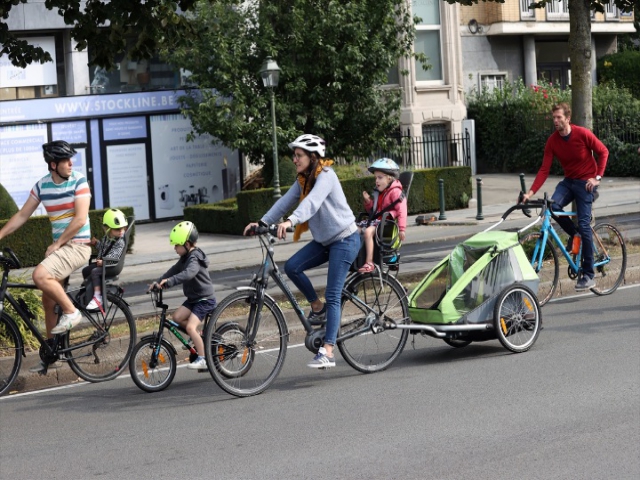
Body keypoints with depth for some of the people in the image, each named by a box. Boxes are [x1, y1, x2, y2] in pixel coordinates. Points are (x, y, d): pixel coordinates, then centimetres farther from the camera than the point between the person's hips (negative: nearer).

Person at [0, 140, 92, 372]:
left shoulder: (78, 181, -11)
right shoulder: (42, 185, 4)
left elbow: (80, 219, -16)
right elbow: (22, 215, 11)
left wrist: (56, 244, -13)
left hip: (77, 245, -6)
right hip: (59, 246, 6)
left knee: (40, 275, -28)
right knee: (48, 300, 8)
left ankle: (71, 312, -9)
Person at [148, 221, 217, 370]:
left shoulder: (194, 258, -21)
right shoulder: (186, 257, 11)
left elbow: (189, 273, -39)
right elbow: (175, 270, 11)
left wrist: (169, 281, -51)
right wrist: (158, 281, -2)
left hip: (205, 299, -10)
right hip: (193, 298, 10)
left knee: (190, 326, -20)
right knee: (177, 317, -7)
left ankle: (202, 359, -15)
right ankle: (199, 337, 9)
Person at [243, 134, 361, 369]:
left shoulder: (325, 176, -20)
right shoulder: (303, 180, 8)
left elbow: (312, 202, -37)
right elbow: (285, 201, 2)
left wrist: (290, 221, -52)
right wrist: (262, 222, -11)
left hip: (344, 239, -8)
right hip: (324, 240, 8)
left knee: (333, 296, -13)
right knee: (291, 267, -10)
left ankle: (327, 352, -17)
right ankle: (318, 308, 10)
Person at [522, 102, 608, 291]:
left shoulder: (582, 134, -16)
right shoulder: (552, 141, -6)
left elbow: (603, 152, -4)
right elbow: (544, 169, -8)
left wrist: (597, 177, -12)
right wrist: (531, 192, -19)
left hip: (586, 182, -4)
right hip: (569, 181, 4)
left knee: (584, 225, -10)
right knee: (553, 205, -26)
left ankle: (588, 275, -5)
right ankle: (574, 234, 4)